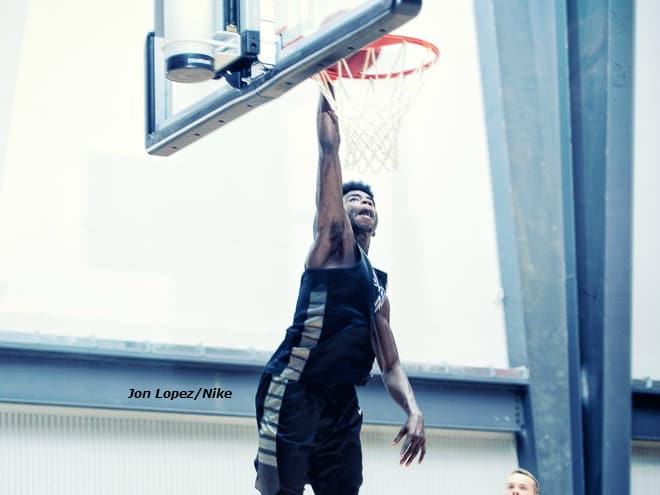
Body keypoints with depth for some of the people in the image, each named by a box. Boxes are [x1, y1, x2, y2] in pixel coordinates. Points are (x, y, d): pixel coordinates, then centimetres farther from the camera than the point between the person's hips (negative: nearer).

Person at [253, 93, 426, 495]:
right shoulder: (334, 242, 7)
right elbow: (329, 147, 1)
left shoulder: (379, 290, 24)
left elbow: (390, 366, 18)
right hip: (292, 394, -7)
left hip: (341, 403, 7)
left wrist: (414, 411, 1)